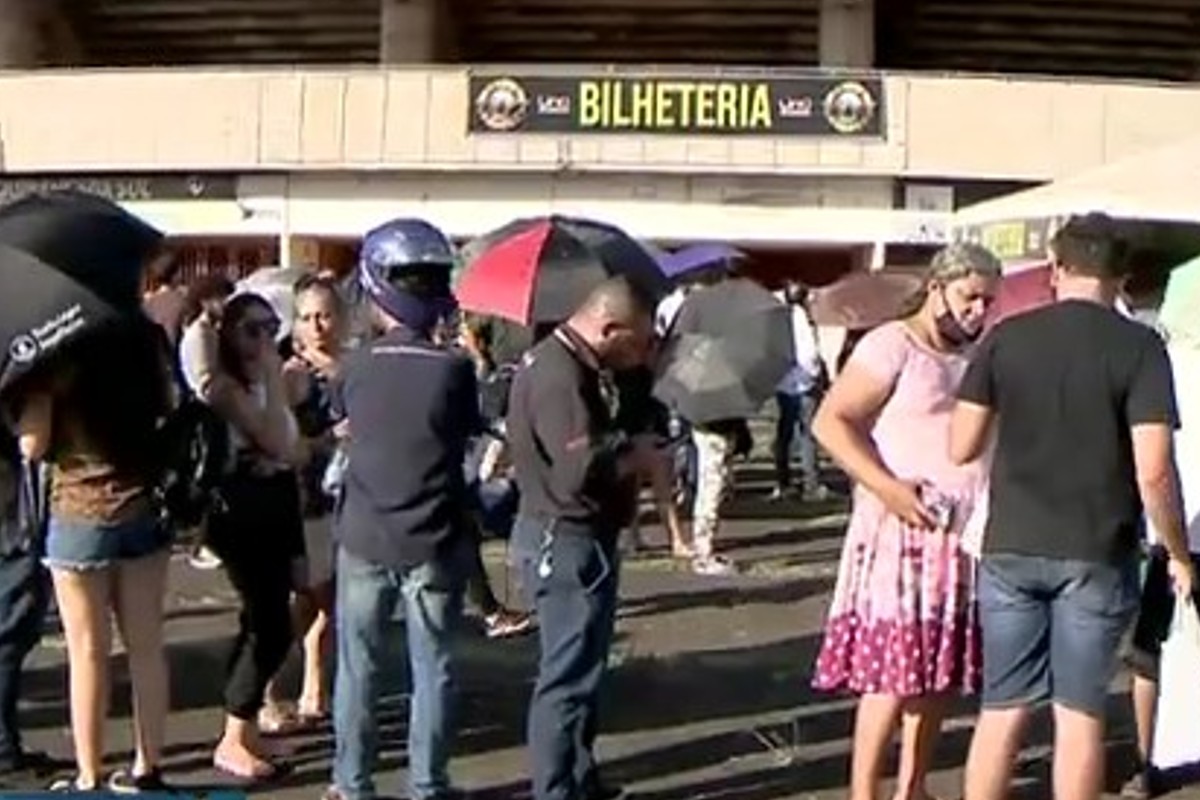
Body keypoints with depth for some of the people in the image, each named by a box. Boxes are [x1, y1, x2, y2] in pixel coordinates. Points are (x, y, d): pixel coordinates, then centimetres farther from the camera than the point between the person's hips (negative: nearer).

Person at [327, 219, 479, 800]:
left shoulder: (356, 367, -7)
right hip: (434, 544, -1)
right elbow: (469, 432, 0)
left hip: (365, 539, 2)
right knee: (433, 669, 10)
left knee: (359, 666, 14)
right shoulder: (454, 369, -14)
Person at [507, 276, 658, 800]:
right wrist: (637, 454, -17)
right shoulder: (560, 376, -24)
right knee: (570, 677, -2)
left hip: (572, 537, 11)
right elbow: (583, 468, -32)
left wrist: (627, 446, -3)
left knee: (578, 669, 22)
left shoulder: (564, 362, 11)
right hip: (568, 541, -11)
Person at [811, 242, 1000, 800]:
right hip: (903, 529, -7)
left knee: (941, 668, 11)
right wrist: (887, 488, -22)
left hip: (966, 534, 7)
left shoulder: (977, 356, 14)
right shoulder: (892, 346, -8)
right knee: (891, 669, -7)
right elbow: (831, 422, -14)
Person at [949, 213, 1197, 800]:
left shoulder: (1005, 337, 0)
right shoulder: (1138, 347, -7)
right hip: (1097, 554, -2)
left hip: (1011, 546, 2)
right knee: (1080, 712, 8)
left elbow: (961, 448, 2)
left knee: (1002, 709, 11)